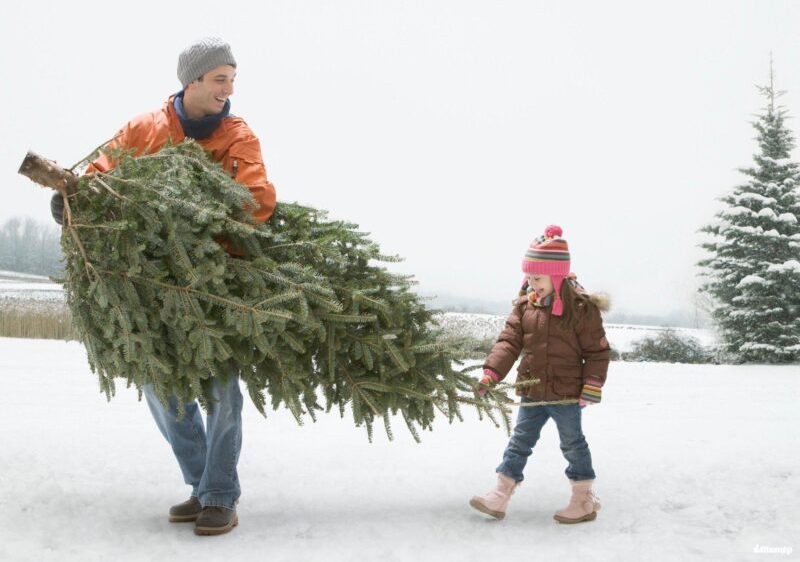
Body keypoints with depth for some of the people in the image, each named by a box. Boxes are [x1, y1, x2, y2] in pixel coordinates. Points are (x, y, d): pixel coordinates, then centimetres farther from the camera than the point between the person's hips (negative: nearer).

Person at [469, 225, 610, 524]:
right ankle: (500, 496, 13)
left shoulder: (581, 308, -13)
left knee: (573, 444, 8)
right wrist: (491, 373, -13)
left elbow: (597, 350, -10)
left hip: (566, 394, -5)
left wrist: (591, 387, -14)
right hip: (532, 392, 5)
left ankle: (584, 500, 22)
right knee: (519, 441, 9)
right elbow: (509, 341, -2)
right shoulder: (525, 305, 1)